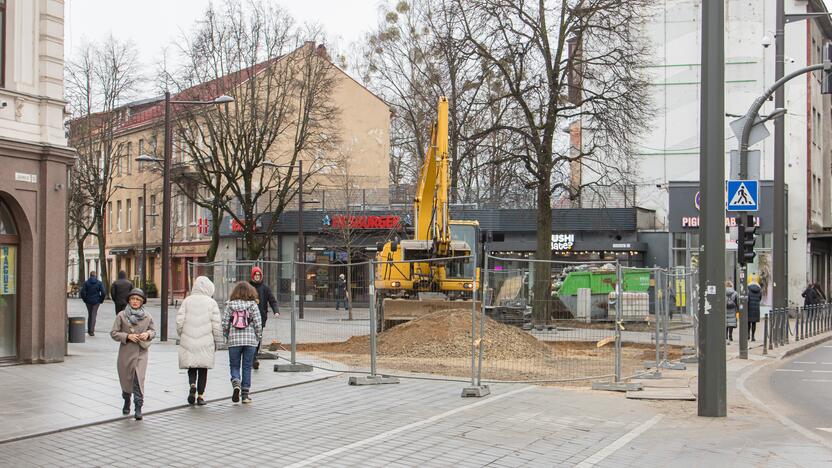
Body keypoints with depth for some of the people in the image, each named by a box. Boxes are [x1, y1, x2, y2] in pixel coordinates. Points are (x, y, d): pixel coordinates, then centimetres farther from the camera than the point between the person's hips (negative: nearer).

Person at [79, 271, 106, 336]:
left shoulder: (86, 282, -3)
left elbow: (82, 292, -9)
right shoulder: (99, 283, -4)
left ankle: (89, 330, 22)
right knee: (94, 315, 2)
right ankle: (91, 331, -5)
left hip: (88, 301, 1)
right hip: (96, 301, -1)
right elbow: (104, 292, -11)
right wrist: (101, 300, 2)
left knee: (89, 315, 17)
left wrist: (84, 299, 4)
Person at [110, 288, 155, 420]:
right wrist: (127, 336, -15)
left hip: (141, 352, 0)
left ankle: (138, 408, -8)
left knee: (139, 380, -11)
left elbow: (153, 331, 15)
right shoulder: (121, 315, -2)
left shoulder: (147, 317, 3)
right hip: (126, 352, 0)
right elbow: (114, 333, -1)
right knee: (126, 379, 13)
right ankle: (127, 402, 40)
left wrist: (148, 334, -7)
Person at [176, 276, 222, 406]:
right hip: (206, 342, -1)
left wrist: (182, 336, 14)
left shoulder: (187, 301, 2)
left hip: (188, 342, 1)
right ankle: (200, 396, 9)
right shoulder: (211, 303, -2)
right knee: (203, 369, 9)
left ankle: (192, 385, -12)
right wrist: (217, 342, 5)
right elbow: (216, 325, -5)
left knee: (191, 368, 14)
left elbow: (179, 321, -2)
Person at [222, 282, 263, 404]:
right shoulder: (253, 305, -2)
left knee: (234, 366, 12)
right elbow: (258, 323, -5)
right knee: (247, 367, 8)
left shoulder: (230, 305, 0)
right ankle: (245, 394, 10)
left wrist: (227, 336, 13)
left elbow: (225, 323, -1)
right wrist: (259, 337, 8)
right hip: (250, 340, 0)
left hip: (234, 340, 0)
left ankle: (236, 383, -16)